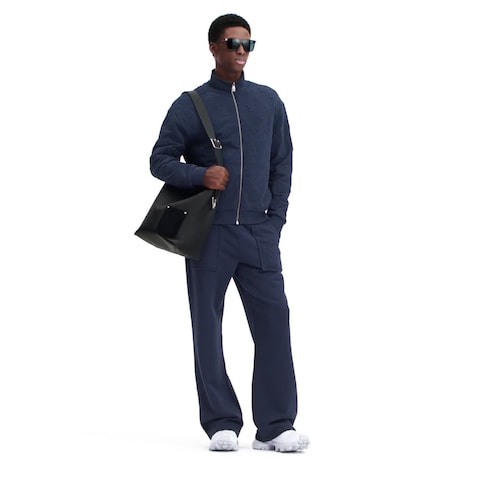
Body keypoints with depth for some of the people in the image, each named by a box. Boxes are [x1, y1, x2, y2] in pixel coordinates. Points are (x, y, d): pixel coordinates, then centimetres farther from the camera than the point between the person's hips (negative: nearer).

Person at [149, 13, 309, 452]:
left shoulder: (269, 101, 12)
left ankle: (275, 426, -3)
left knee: (274, 322, -6)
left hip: (259, 234, 2)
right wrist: (200, 174, -13)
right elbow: (160, 160, 4)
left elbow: (283, 163, 15)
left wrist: (275, 217, 5)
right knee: (208, 328, 1)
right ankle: (222, 424, 9)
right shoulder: (190, 105, 4)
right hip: (209, 233, -1)